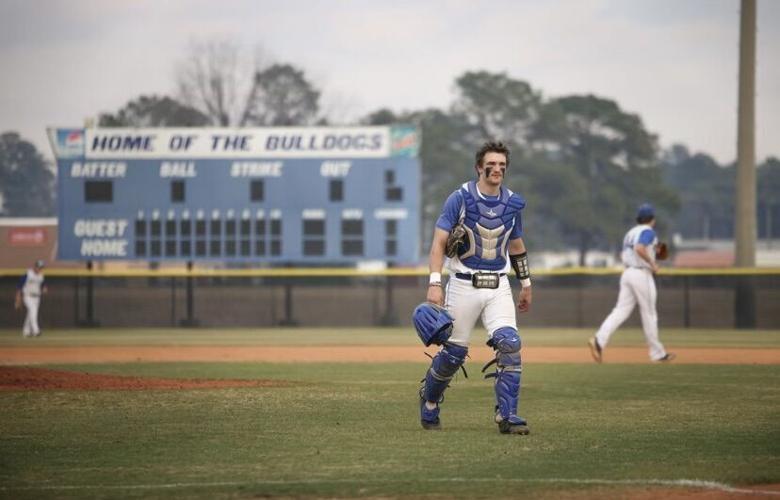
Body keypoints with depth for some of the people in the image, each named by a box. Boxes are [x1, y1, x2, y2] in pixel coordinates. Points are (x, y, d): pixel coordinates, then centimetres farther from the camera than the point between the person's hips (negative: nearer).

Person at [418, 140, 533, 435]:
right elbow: (439, 241, -11)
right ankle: (428, 401, 30)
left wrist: (526, 284, 23)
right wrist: (435, 283, -21)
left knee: (509, 344, -15)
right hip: (464, 286, -3)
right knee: (454, 352, 3)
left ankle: (507, 416, -13)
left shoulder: (512, 203, 7)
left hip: (498, 287, 3)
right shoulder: (460, 199, -8)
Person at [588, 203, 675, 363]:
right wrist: (652, 263, -15)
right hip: (642, 274, -8)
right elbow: (639, 249, -26)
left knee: (621, 311, -1)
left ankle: (599, 340, -21)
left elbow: (622, 255, 22)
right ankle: (657, 353, 10)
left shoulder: (631, 232, 18)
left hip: (627, 272, 8)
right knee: (649, 314, 2)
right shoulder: (648, 231, -8)